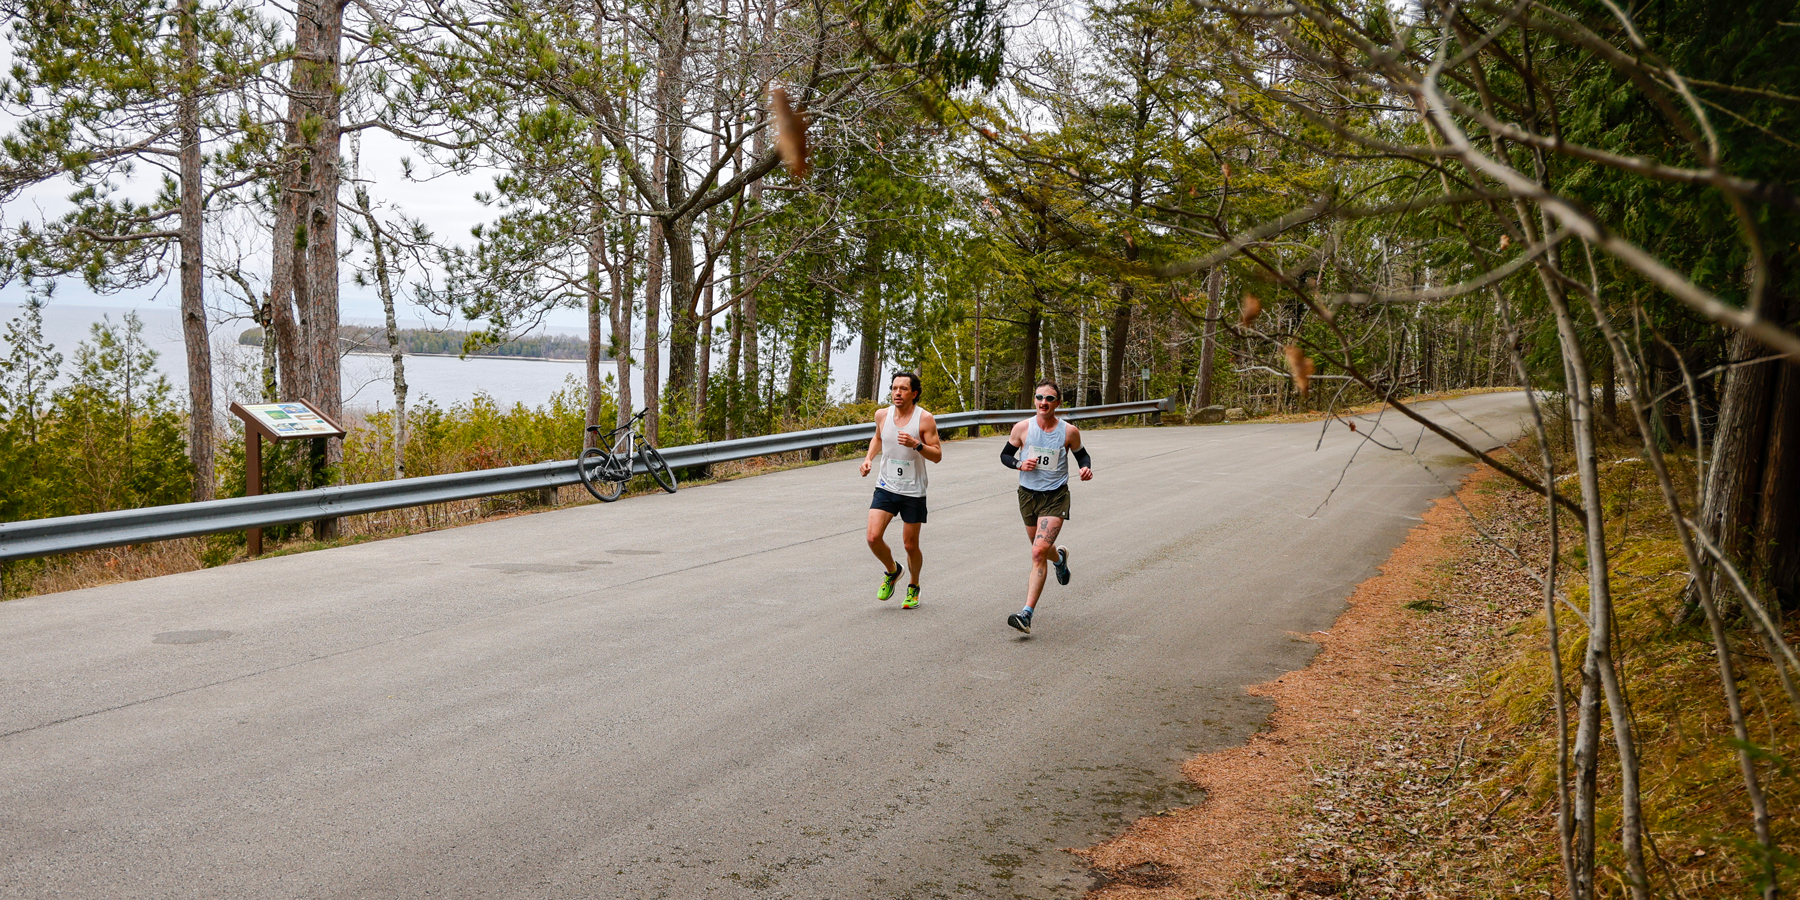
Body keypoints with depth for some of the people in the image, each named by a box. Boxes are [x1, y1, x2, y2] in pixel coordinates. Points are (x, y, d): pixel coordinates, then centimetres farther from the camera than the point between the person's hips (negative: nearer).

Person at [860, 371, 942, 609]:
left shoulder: (924, 419, -10)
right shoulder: (882, 415, 2)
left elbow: (937, 455, -9)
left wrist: (916, 444, -26)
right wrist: (868, 458, 6)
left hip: (913, 492, -3)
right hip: (885, 487, 3)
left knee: (910, 545, 5)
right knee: (873, 537, -12)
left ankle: (913, 586, 32)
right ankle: (892, 571, 19)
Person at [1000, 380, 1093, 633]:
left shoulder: (1069, 432, -6)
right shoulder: (1022, 428, -5)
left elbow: (1081, 455, 12)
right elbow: (1005, 455, 8)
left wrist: (1087, 468, -10)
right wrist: (1019, 464, -13)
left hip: (1055, 497, -3)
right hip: (1028, 495, 3)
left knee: (1039, 551, -18)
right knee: (1042, 549, 21)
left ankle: (1027, 613, -18)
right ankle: (1059, 558, 60)